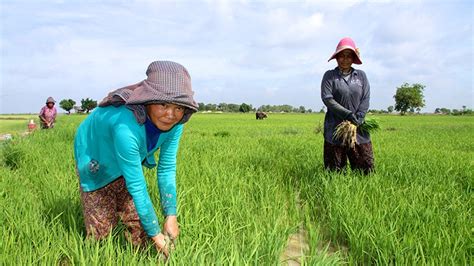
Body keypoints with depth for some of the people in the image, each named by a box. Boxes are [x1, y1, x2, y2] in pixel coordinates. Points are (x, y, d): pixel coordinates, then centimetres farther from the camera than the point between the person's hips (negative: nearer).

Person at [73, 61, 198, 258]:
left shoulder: (173, 122, -26)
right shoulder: (126, 127, -44)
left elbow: (167, 168, -15)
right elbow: (137, 187, -36)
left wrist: (171, 215, -16)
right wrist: (155, 234, -26)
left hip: (129, 158, 5)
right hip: (95, 159, -4)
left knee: (137, 219, 4)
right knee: (101, 226, 4)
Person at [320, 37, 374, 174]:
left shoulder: (361, 75, 10)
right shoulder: (329, 75, 2)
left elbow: (366, 98, 3)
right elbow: (327, 98, -9)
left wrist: (358, 118, -13)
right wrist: (347, 114, -17)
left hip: (358, 128, 3)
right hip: (335, 129, -2)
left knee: (366, 166, 4)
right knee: (334, 170, 4)